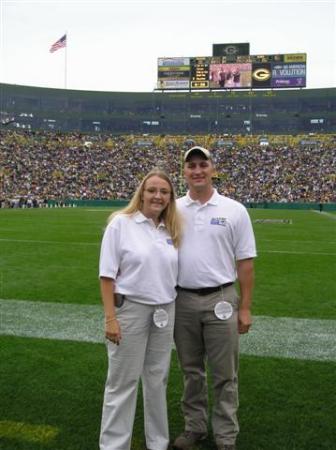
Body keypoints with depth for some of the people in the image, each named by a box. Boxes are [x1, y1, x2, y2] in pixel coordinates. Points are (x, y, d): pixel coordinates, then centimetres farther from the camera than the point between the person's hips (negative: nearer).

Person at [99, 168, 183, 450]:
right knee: (123, 382, 5)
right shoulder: (121, 223, -8)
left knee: (157, 379, 16)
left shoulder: (172, 230, 6)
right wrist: (110, 318, -14)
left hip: (165, 311, 5)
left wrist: (173, 310, 10)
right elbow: (107, 275, -10)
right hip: (130, 309, -5)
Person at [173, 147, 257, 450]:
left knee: (224, 374, 7)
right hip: (182, 300, 3)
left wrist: (245, 308, -5)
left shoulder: (234, 210, -2)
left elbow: (245, 262, -2)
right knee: (191, 370, 16)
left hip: (220, 300, -2)